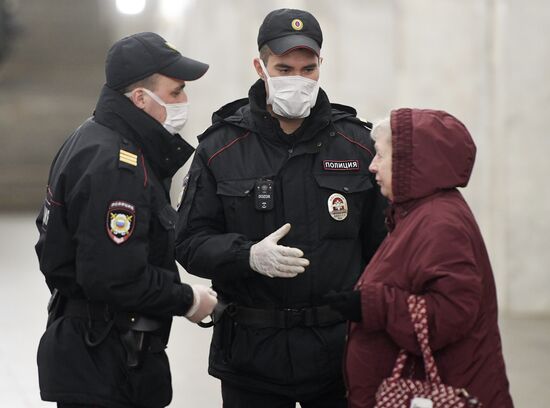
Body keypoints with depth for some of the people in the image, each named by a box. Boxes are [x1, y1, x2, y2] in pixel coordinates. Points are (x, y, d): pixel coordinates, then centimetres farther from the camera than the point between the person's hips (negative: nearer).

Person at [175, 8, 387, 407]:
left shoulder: (357, 145, 3)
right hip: (251, 354, 0)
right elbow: (190, 243, -2)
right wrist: (249, 255, -20)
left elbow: (380, 245, 6)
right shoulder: (220, 147, 0)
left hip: (339, 347, 1)